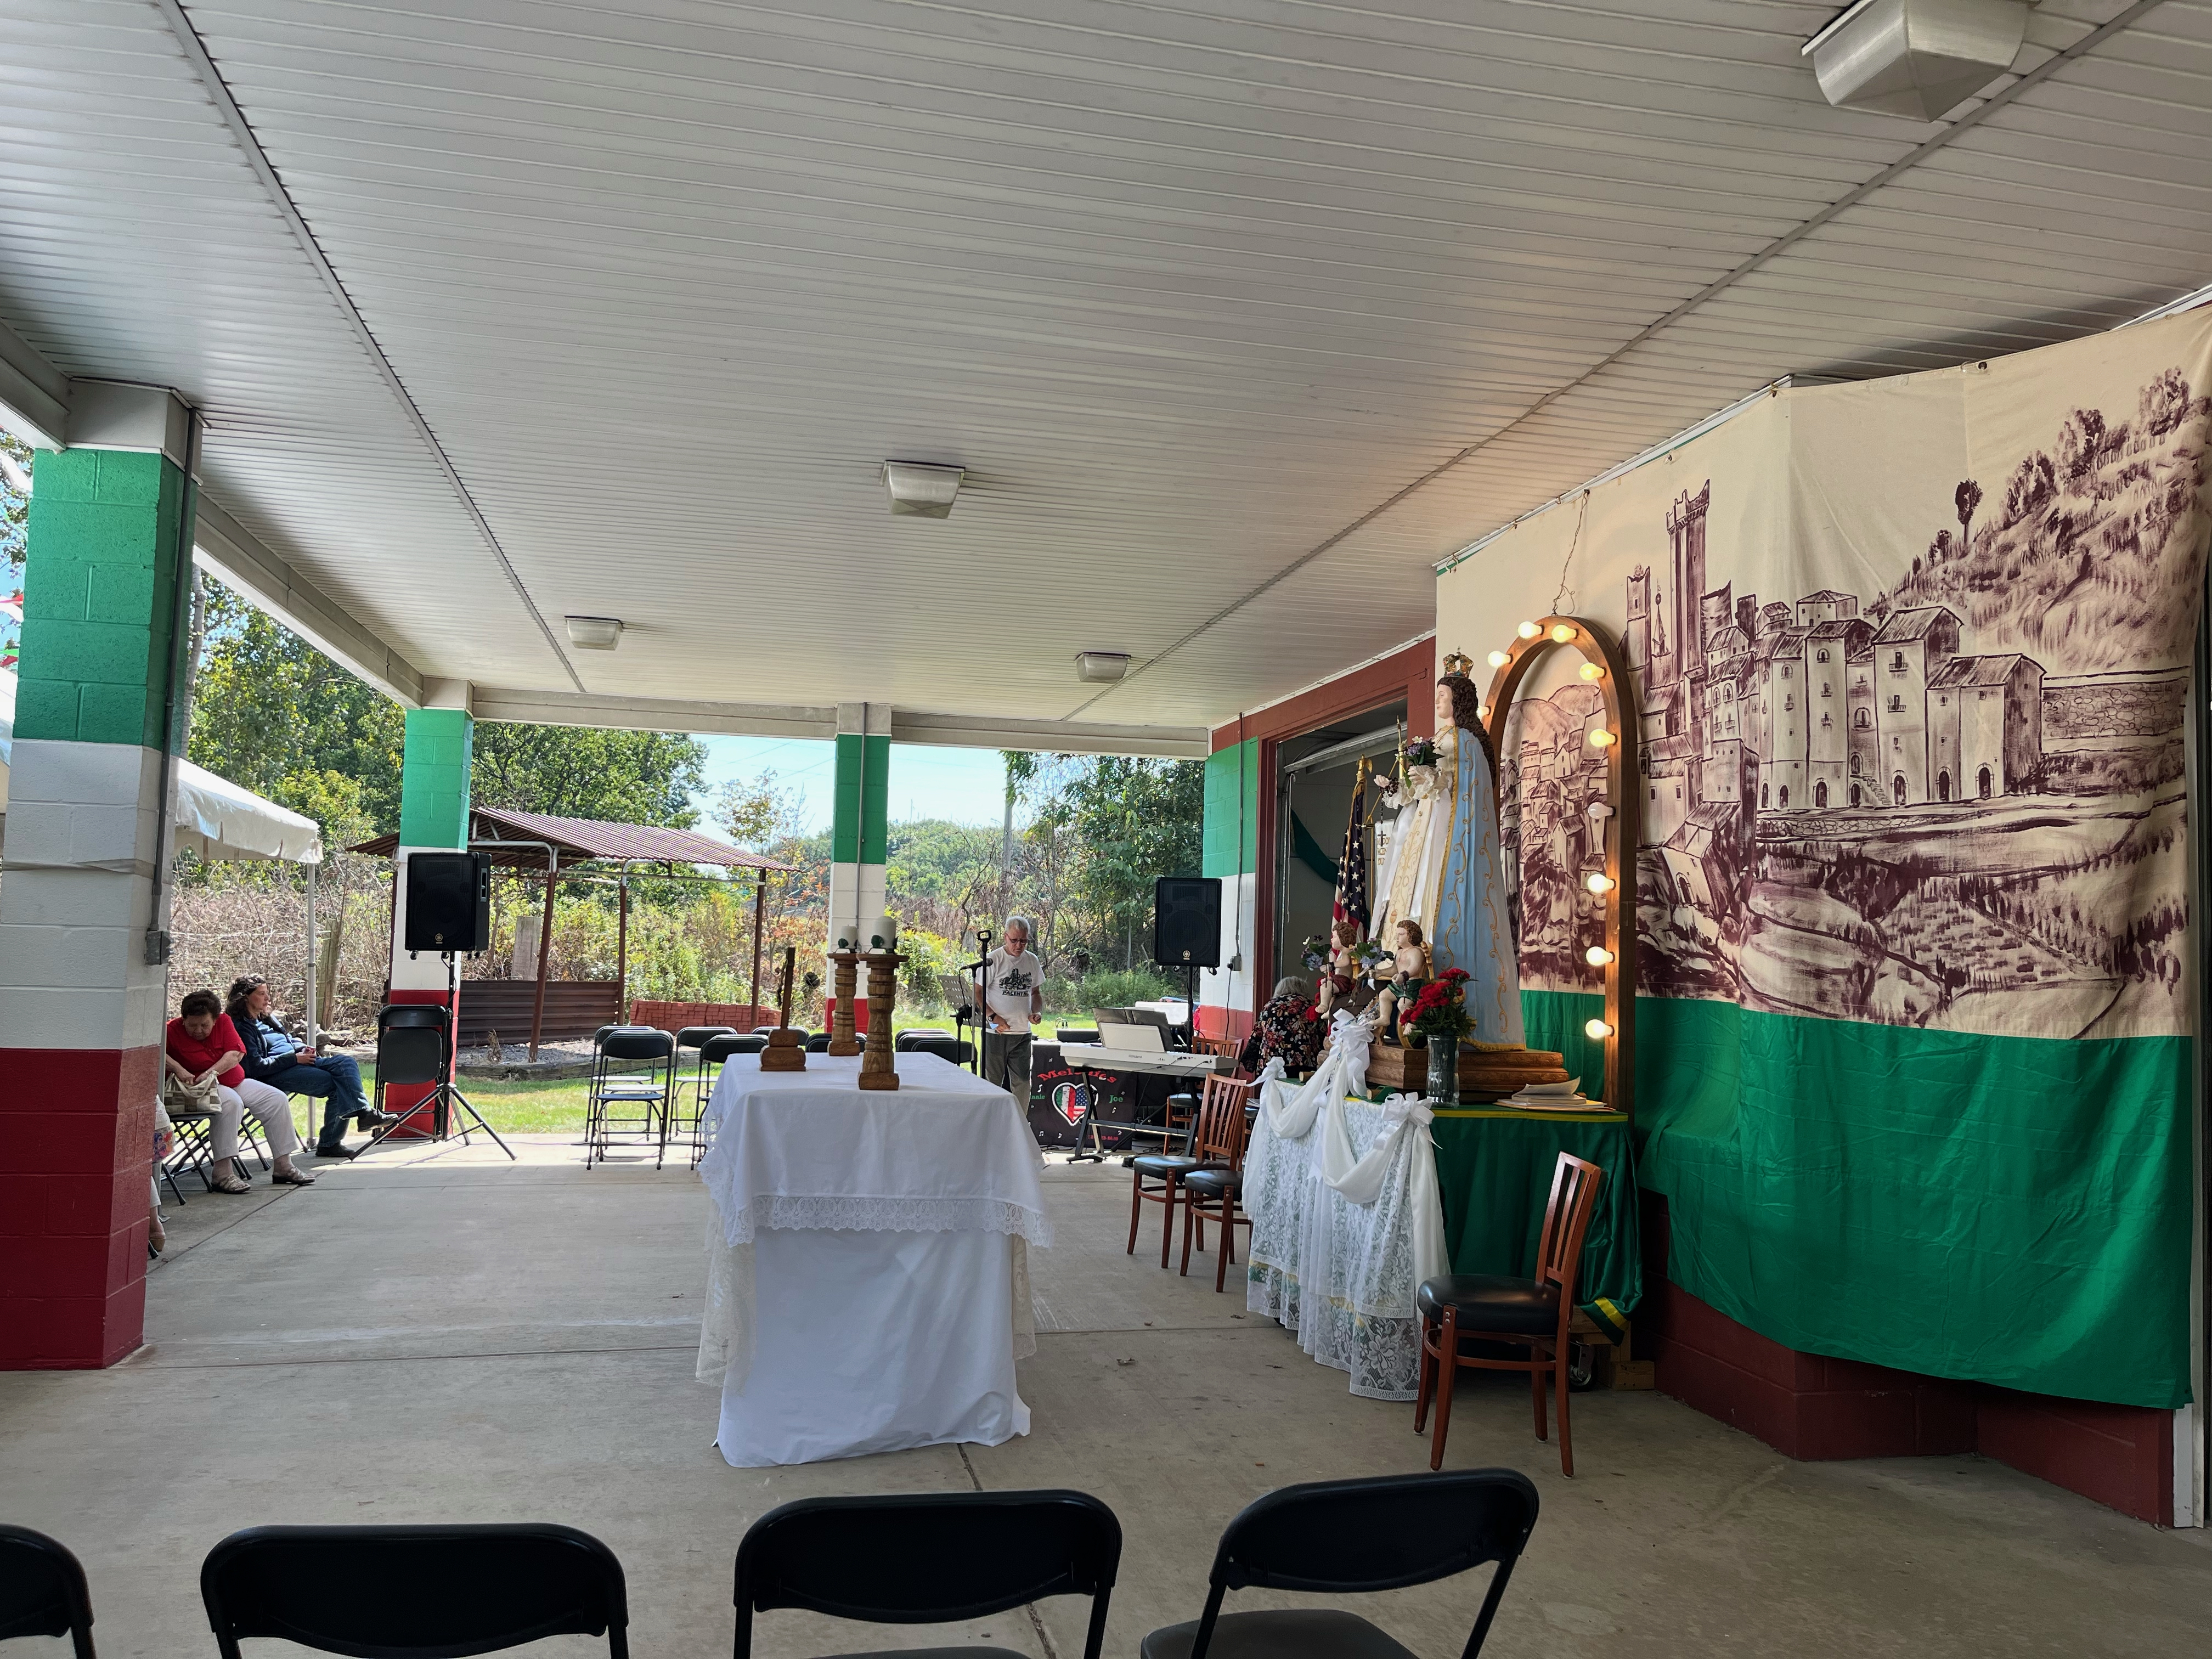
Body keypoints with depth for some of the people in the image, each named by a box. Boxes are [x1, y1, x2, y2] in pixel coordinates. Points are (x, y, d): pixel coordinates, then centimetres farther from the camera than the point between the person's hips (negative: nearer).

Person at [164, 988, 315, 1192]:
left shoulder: (224, 1021, 1)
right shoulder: (173, 1030, -9)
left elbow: (235, 1054, -10)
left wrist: (211, 1072, -26)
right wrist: (179, 1070, -39)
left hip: (236, 1082, 6)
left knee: (277, 1099, -8)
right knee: (231, 1102, -37)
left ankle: (283, 1167, -4)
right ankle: (222, 1173, -37)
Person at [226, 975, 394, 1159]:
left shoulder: (265, 1019, 23)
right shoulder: (241, 1027, -5)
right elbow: (256, 1067, -15)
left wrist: (302, 1050, 7)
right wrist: (295, 1058, -14)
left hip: (297, 1061, 9)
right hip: (275, 1075, -9)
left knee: (346, 1062, -15)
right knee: (335, 1084, -24)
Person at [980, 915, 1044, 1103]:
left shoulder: (1032, 961, 9)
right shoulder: (993, 960, -7)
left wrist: (1036, 1012, 1)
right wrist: (993, 1017, -19)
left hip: (1023, 1033, 4)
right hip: (996, 1032, -4)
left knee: (1022, 1083, 5)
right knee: (992, 1082, 1)